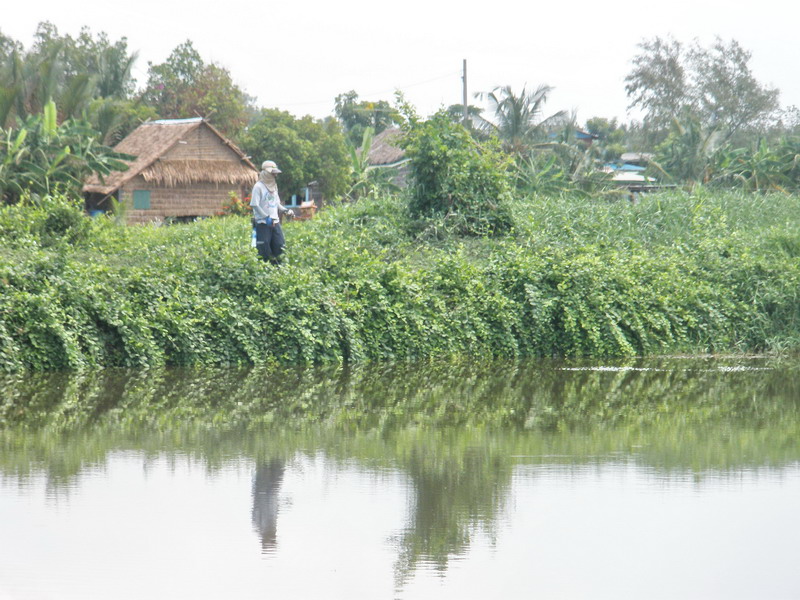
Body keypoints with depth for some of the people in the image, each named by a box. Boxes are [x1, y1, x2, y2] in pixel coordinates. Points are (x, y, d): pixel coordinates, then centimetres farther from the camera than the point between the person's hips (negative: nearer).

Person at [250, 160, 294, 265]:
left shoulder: (273, 186, 16)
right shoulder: (258, 186, -8)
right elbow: (255, 205, -15)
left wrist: (286, 210, 4)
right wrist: (266, 217, -20)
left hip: (275, 223, 7)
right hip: (263, 224, -7)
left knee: (280, 247, 4)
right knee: (264, 251, -5)